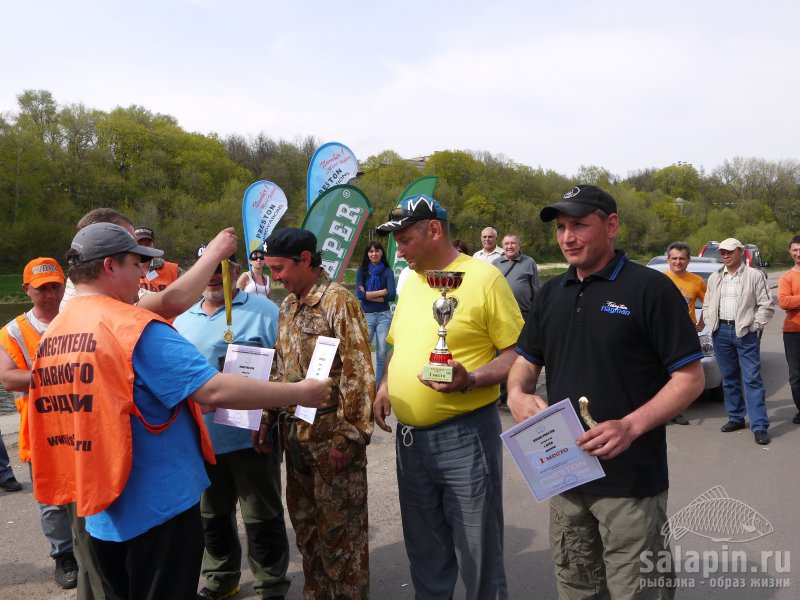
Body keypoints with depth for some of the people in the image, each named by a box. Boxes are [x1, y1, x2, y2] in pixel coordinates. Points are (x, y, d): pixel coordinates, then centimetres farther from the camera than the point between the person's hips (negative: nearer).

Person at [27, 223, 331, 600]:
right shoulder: (133, 327, -21)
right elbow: (216, 390, -28)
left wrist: (189, 403, 18)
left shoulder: (52, 335, 5)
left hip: (99, 506, 8)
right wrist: (300, 392, -20)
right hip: (158, 505, -8)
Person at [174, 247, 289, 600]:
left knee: (262, 518, 8)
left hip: (251, 436, -5)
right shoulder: (182, 321, 10)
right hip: (201, 438, 6)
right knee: (212, 516, 22)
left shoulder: (264, 312, -8)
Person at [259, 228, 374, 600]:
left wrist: (347, 436, -19)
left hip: (330, 434, -8)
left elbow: (358, 374, -18)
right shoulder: (287, 306, 11)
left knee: (340, 525, 6)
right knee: (304, 519, 19)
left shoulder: (339, 301, -14)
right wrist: (266, 420, 11)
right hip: (295, 433, 8)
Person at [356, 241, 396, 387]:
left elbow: (392, 295, -7)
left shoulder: (387, 271, 4)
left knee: (382, 354, 5)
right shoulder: (362, 271, 4)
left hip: (384, 316, 1)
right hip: (366, 316, -1)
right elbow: (359, 294, -7)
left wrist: (368, 295, -8)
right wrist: (381, 292, -7)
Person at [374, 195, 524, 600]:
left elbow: (518, 353, -12)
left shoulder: (484, 278, -11)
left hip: (464, 436, -6)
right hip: (409, 437, 7)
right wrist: (385, 385, 6)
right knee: (425, 552, 20)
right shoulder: (410, 281, 11)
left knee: (477, 553, 7)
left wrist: (469, 380, -26)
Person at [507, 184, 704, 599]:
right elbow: (526, 360, 15)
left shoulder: (650, 289, -9)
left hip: (631, 480, -6)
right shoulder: (550, 294, 9)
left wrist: (631, 426, -24)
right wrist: (518, 394, -8)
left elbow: (690, 378, -11)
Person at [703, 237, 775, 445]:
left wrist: (754, 325, -7)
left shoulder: (754, 276, 0)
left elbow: (767, 305, -2)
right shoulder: (714, 278, 13)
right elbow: (707, 304, 20)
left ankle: (760, 426, -5)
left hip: (745, 333, -4)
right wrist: (710, 322, 7)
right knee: (729, 378, 11)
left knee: (752, 379, -6)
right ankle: (736, 418, 22)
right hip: (721, 332, 5)